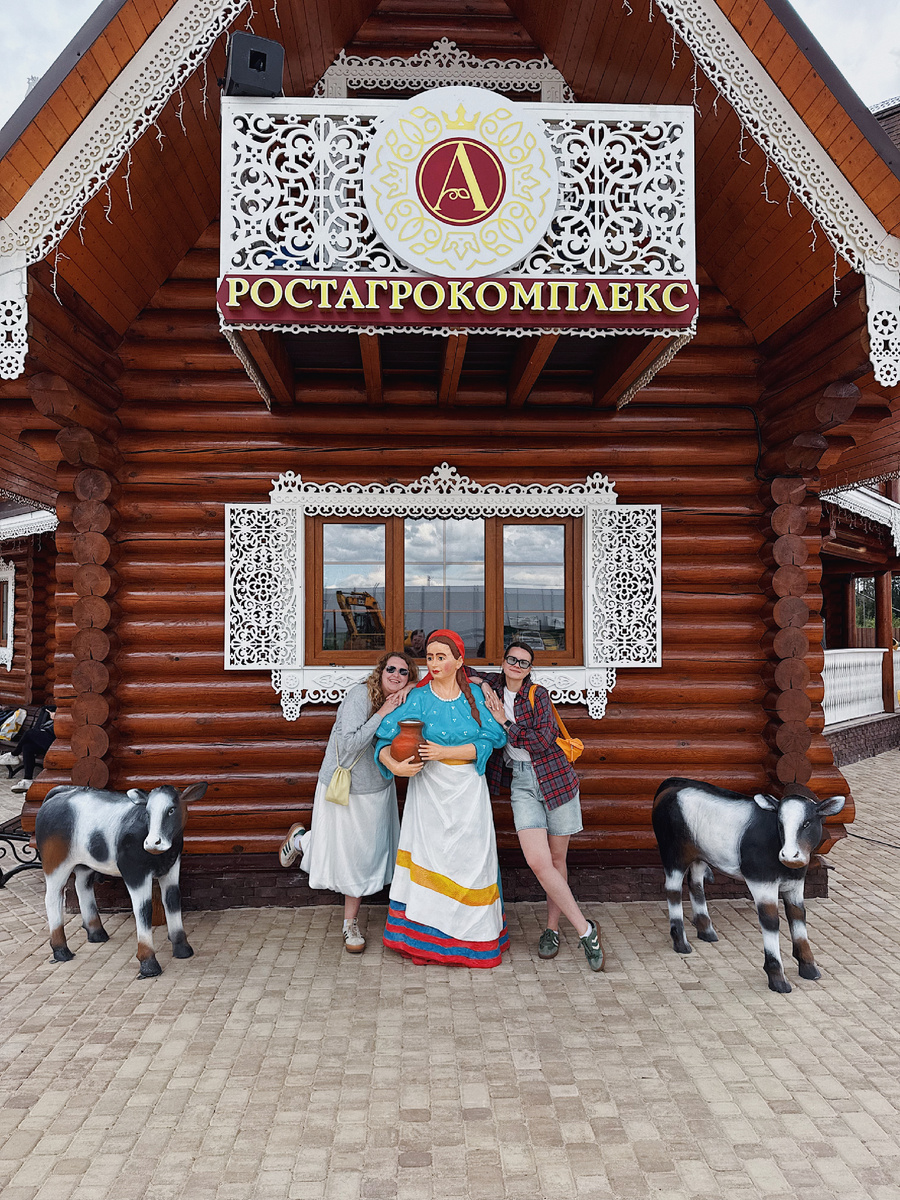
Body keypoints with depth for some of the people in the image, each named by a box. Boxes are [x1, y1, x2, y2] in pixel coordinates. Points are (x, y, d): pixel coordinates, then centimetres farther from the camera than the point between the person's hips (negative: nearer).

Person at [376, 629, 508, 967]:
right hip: (429, 789, -1)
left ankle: (471, 935, 20)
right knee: (428, 856, 2)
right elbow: (384, 739, -8)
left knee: (470, 858, 4)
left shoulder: (474, 696, 0)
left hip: (468, 790, 1)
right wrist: (393, 764, -28)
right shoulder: (419, 698, -4)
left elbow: (487, 742, -9)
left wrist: (444, 752, -19)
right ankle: (424, 937, 16)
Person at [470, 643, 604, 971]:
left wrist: (506, 723, -13)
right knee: (537, 860, -13)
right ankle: (585, 930, 0)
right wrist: (479, 681, -4)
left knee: (557, 860, 6)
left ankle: (552, 928, 26)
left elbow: (545, 740, -12)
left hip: (555, 778, -1)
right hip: (521, 782, 2)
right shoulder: (494, 685, 6)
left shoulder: (538, 694, -3)